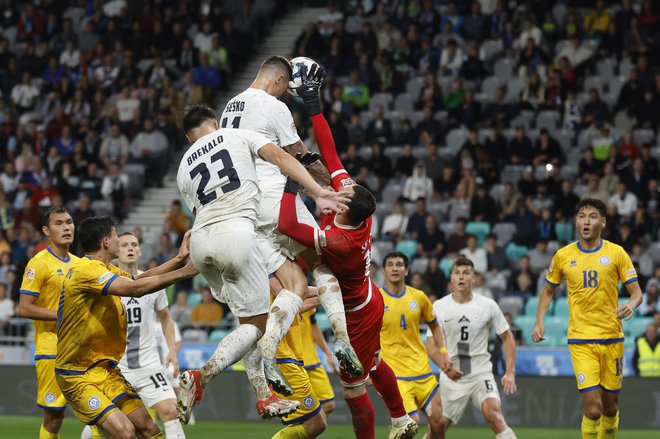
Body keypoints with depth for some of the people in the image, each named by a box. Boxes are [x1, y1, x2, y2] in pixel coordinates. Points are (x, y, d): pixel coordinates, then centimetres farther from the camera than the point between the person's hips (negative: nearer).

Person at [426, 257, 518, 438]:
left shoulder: (488, 306, -3)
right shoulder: (439, 307, -2)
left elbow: (507, 337, 5)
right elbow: (431, 344, 0)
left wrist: (510, 372, -4)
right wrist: (445, 367, -18)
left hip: (481, 374, -1)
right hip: (451, 376, 2)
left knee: (493, 413, -26)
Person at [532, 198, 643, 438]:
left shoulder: (616, 253, 0)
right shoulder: (563, 256, 2)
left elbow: (636, 292, 1)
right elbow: (548, 291, 16)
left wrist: (631, 305, -22)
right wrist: (539, 322, 2)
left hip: (611, 338, 1)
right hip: (580, 340, -1)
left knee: (610, 407, 9)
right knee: (592, 408, -14)